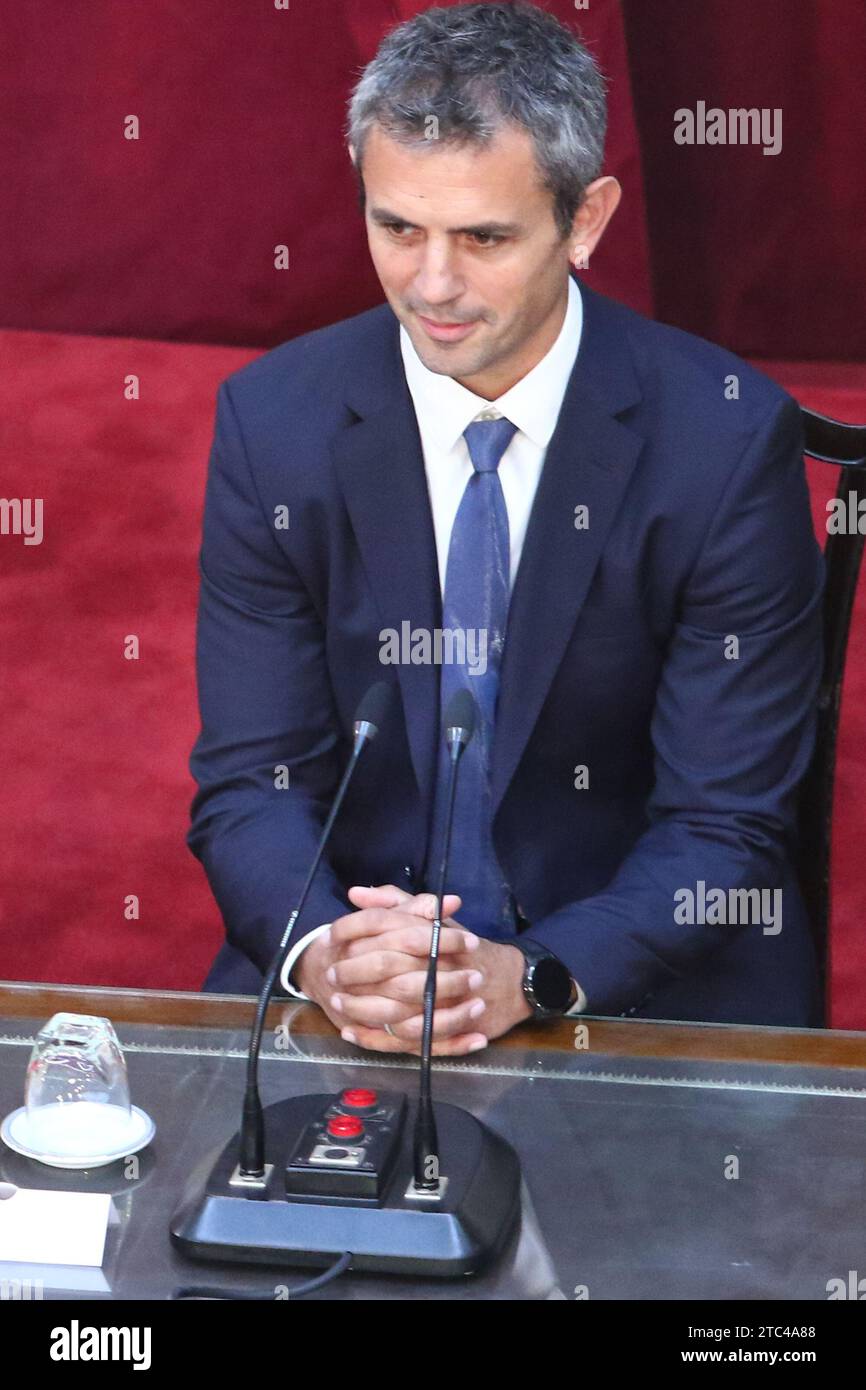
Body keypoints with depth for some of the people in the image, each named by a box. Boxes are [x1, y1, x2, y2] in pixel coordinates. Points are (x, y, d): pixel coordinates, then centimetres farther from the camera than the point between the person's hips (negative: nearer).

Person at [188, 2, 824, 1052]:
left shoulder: (728, 437, -10)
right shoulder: (273, 419, -4)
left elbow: (726, 821, -9)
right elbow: (250, 780, -3)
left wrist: (530, 977, -25)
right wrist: (321, 952, -24)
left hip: (637, 974, -1)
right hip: (351, 946, 2)